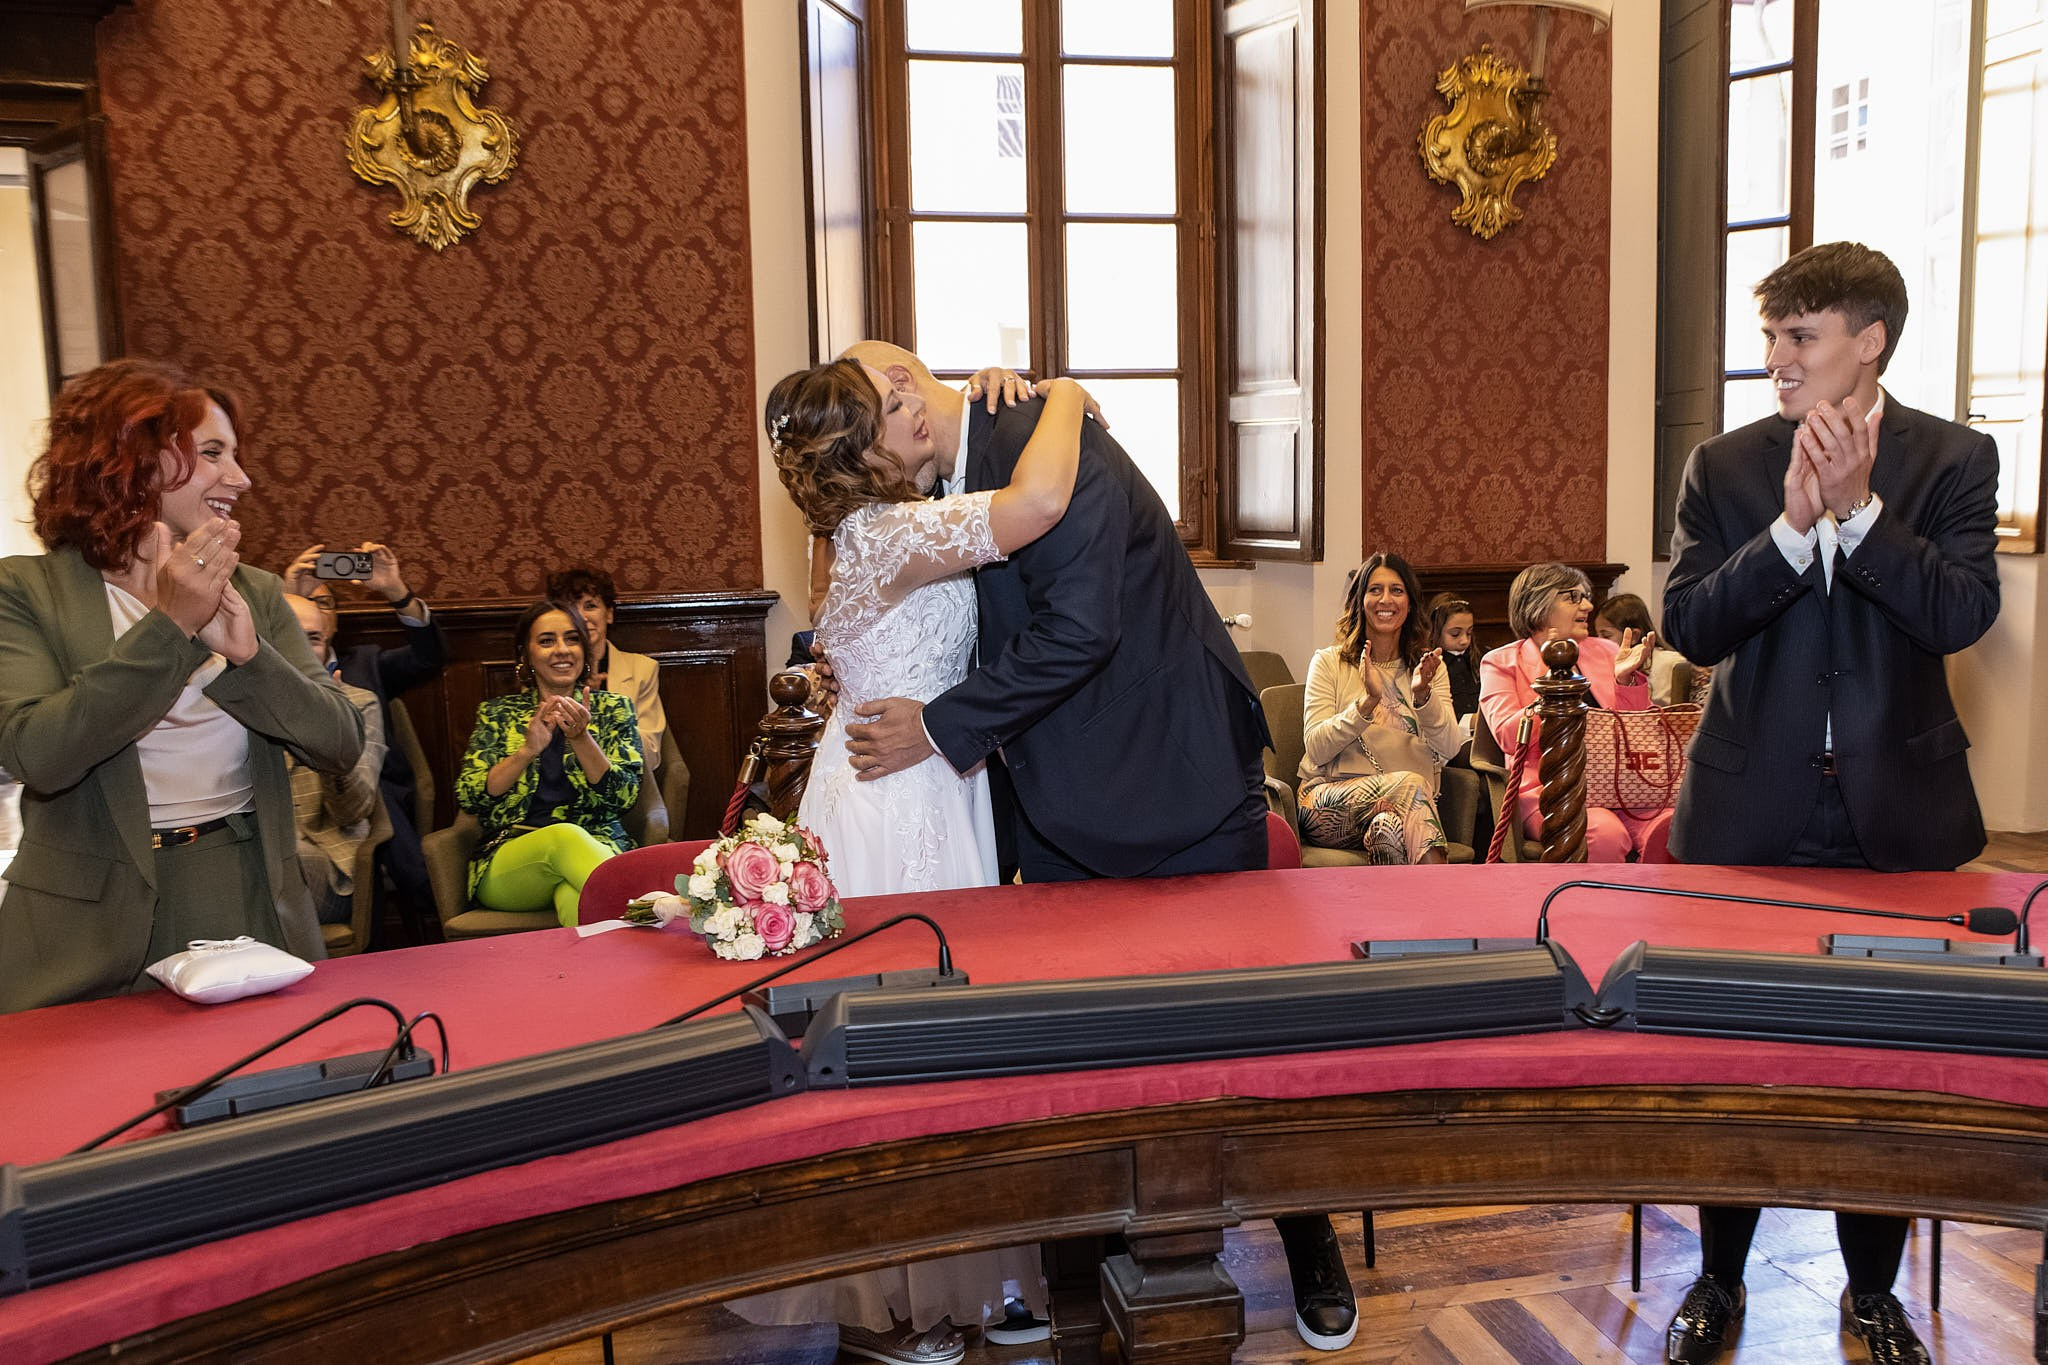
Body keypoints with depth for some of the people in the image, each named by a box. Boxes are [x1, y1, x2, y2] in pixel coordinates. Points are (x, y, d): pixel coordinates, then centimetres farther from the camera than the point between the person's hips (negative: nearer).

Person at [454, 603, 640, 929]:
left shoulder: (612, 708, 14)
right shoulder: (497, 714, 15)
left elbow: (625, 798, 0)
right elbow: (467, 798, 1)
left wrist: (581, 738, -13)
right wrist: (527, 751, -14)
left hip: (595, 851, -1)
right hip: (506, 866, 1)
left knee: (575, 899, -39)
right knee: (565, 835, -36)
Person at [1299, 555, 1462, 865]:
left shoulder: (1428, 667, 14)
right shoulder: (1329, 662, 7)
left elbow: (1450, 749, -2)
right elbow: (1316, 749, -6)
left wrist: (1423, 696, -21)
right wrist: (1368, 702, -20)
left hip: (1411, 804, 1)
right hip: (1332, 800, -1)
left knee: (1388, 825, -36)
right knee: (1408, 783, -32)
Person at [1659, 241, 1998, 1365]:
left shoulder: (1954, 460, 0)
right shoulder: (1725, 468, 2)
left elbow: (1962, 614, -14)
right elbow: (1687, 623, -9)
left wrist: (1857, 508, -21)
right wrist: (1792, 526, -20)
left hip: (1895, 808, 0)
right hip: (1751, 809, 1)